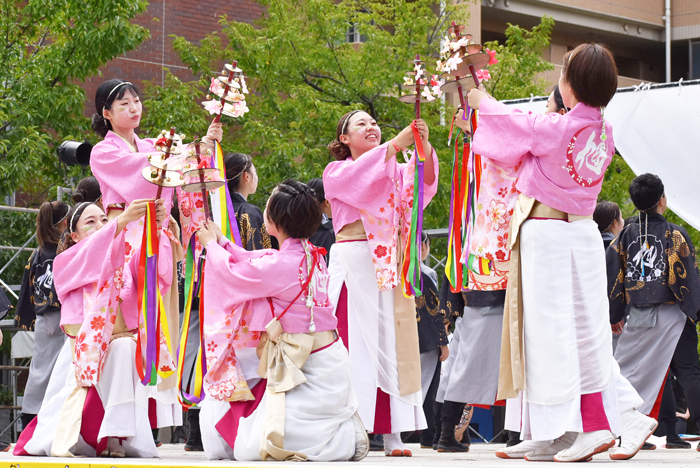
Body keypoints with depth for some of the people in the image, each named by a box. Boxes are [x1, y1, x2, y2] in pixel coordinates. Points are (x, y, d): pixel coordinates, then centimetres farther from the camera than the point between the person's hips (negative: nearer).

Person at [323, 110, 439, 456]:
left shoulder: (395, 170, 19)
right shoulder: (337, 172, 8)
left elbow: (423, 181, 0)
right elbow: (360, 179, -14)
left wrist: (424, 146, -18)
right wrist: (397, 143, -21)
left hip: (390, 264, 4)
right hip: (354, 262, -4)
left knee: (393, 345, 0)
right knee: (355, 344, -10)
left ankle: (392, 434, -1)